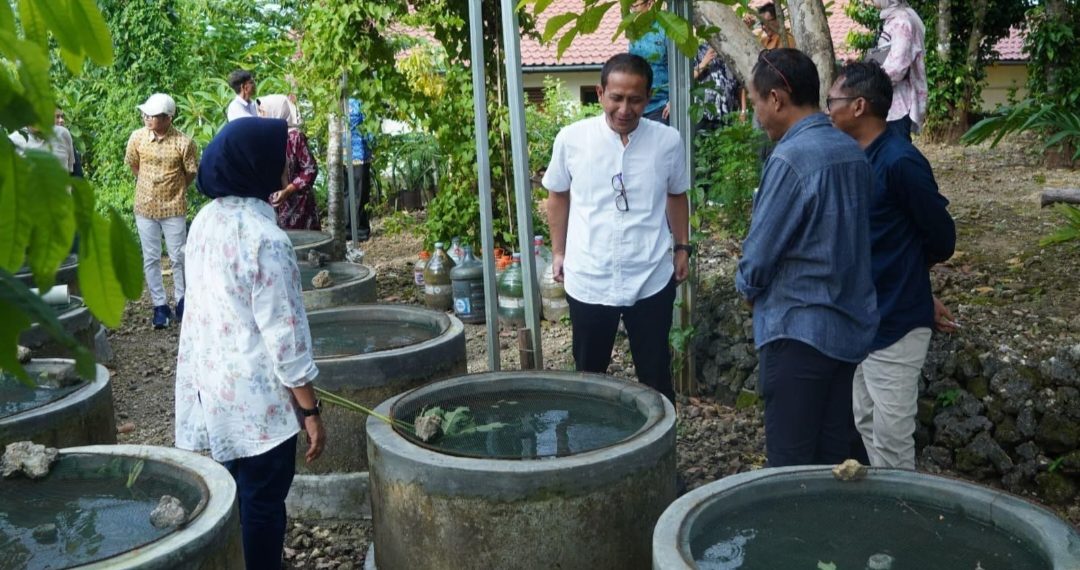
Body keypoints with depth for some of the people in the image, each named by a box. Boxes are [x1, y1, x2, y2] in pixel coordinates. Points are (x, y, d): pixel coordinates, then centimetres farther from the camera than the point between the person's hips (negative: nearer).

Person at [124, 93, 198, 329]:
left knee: (178, 258, 6)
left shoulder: (183, 143, -16)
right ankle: (160, 305, 18)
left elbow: (191, 173, -1)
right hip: (145, 207, 3)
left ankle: (181, 301, 25)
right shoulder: (137, 137, -7)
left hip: (174, 208, -2)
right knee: (151, 259, 7)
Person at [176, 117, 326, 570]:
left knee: (233, 495, 20)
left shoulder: (205, 222, 4)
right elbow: (284, 333, -21)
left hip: (212, 384, 8)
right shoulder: (264, 237, -22)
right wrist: (311, 410, -13)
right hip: (256, 394, -8)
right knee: (262, 503, 6)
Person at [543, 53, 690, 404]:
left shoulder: (668, 141, -5)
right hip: (588, 281, 0)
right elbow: (558, 196, 8)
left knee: (655, 376, 12)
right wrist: (558, 252, 11)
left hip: (652, 280, 0)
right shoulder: (571, 139, -7)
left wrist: (683, 248, 12)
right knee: (588, 375, 15)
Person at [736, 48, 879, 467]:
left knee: (791, 464, 3)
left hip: (798, 328, -8)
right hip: (852, 323, 8)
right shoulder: (853, 153, 6)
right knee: (834, 458, 16)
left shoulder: (790, 158, -18)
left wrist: (748, 286, 7)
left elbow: (761, 248, -14)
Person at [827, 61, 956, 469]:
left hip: (895, 323, -9)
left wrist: (902, 267, 7)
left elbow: (941, 240, -11)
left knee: (891, 441, 1)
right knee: (866, 426, 18)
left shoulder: (900, 161, -19)